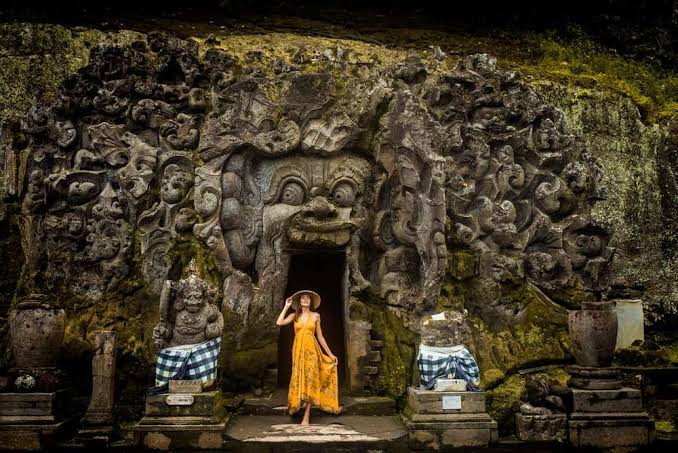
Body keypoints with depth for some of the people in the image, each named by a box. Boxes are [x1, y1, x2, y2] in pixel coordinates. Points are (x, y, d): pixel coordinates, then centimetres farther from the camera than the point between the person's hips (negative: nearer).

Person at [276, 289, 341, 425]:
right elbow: (279, 323, -7)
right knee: (300, 378, -1)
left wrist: (330, 354, 10)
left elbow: (320, 337, 11)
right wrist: (286, 307, 1)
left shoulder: (316, 316, 8)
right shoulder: (294, 316, 9)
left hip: (311, 349, -1)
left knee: (310, 378, -7)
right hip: (298, 349, 1)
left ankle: (306, 416, -9)